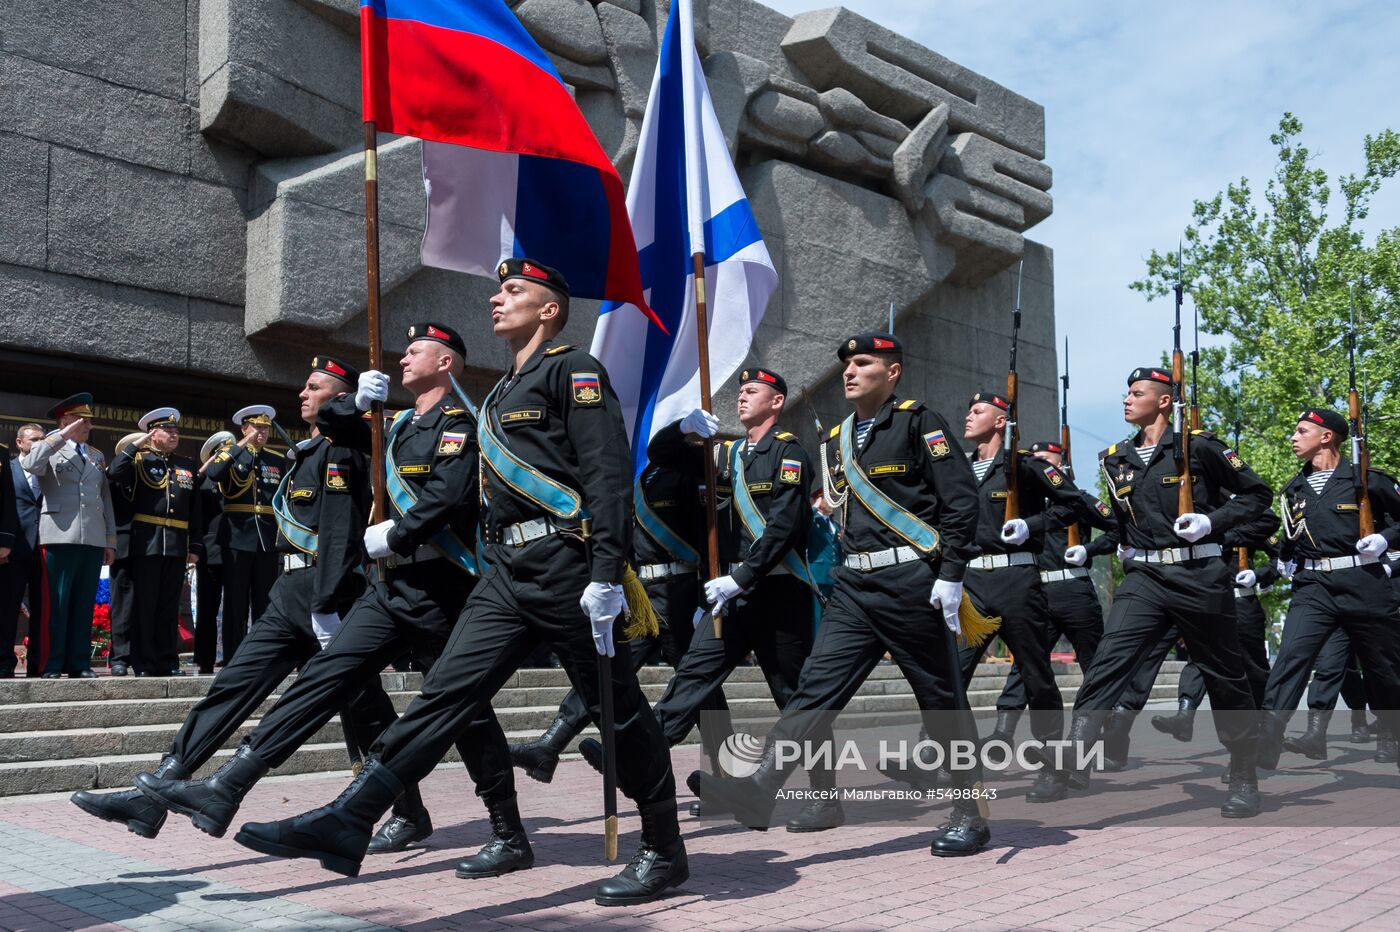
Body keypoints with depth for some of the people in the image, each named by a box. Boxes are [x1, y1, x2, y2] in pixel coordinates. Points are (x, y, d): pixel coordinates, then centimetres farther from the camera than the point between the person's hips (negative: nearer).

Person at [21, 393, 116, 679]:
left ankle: (79, 663, 8)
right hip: (61, 537, -5)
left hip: (93, 540, 5)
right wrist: (63, 436, -11)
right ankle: (51, 665, -1)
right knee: (56, 603, -5)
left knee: (84, 605, 5)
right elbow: (30, 465, -17)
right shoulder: (50, 449, 7)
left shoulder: (97, 456, 21)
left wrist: (111, 540, 13)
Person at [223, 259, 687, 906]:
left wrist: (606, 577, -22)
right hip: (506, 573, 8)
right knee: (446, 690, -2)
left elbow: (609, 475, -14)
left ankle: (664, 852, 15)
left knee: (617, 710, 2)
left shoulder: (574, 369, -3)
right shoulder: (501, 393, 24)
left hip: (565, 564, -8)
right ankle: (348, 821, -6)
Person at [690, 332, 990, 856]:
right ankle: (760, 791, -12)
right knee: (816, 685, -5)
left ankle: (971, 816, 16)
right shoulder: (838, 439, 17)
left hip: (912, 582, -6)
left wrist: (950, 575, -14)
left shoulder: (917, 421, -4)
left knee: (942, 701, 4)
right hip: (855, 586, 6)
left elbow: (962, 498, -10)